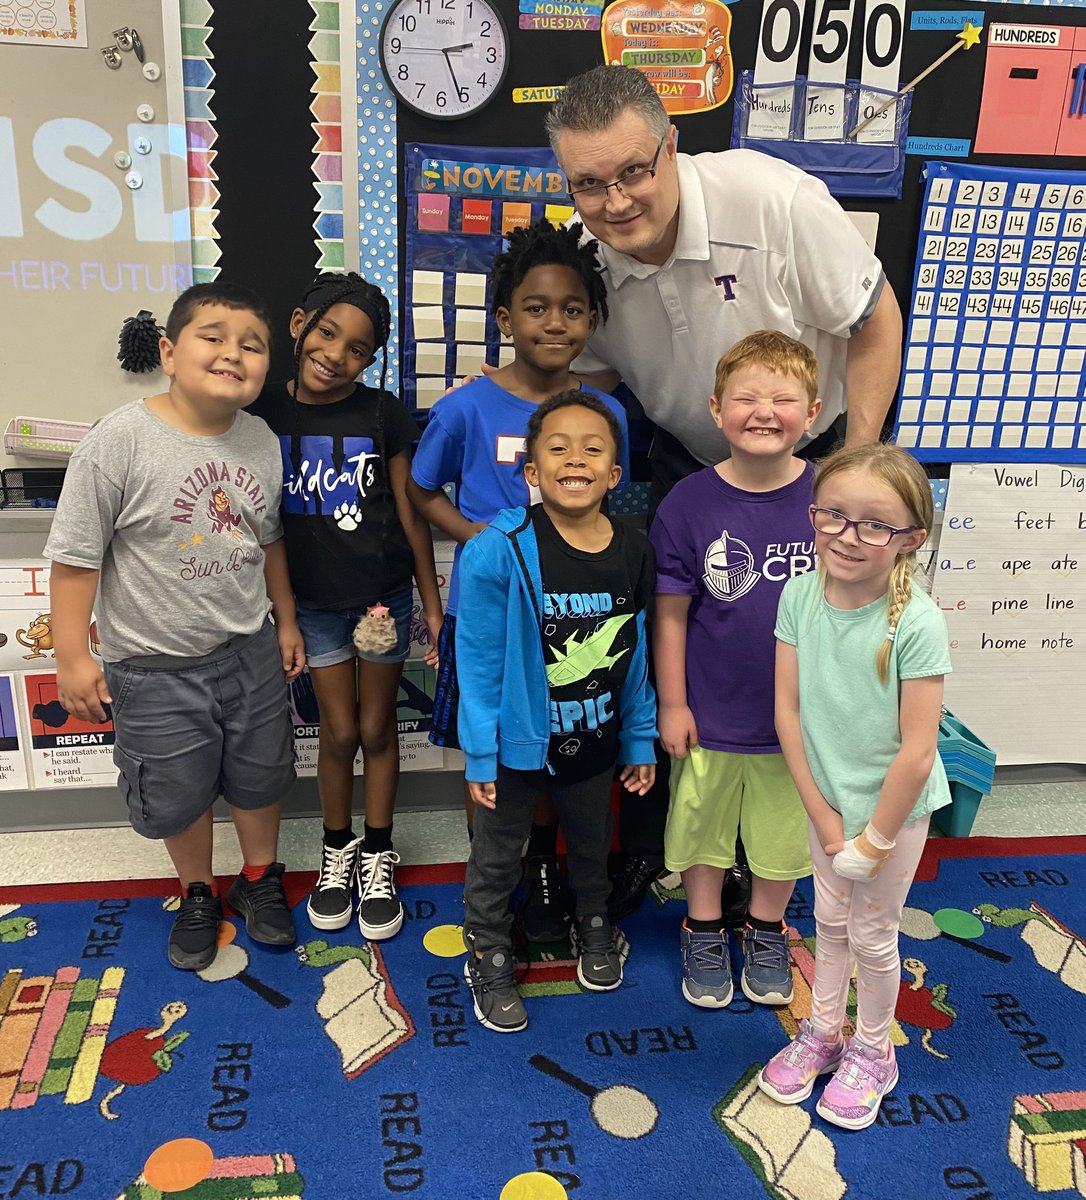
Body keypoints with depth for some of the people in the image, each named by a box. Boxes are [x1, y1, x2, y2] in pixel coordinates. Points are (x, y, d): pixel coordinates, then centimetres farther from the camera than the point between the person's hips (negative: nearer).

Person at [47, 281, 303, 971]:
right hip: (157, 665, -4)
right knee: (179, 794, 15)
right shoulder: (121, 440, -20)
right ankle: (198, 894, 43)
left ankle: (261, 879, 46)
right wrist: (74, 655, -13)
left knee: (261, 776, 19)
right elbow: (76, 555, -14)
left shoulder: (262, 441, -4)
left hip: (251, 650, 4)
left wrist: (286, 621, 15)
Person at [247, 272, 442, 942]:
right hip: (313, 600, 1)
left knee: (377, 728, 11)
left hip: (384, 595, -1)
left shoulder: (382, 414, -10)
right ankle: (338, 849, 34)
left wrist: (433, 602, -2)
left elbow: (410, 511, -4)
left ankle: (378, 856, 30)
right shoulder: (265, 412, -6)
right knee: (339, 730, 10)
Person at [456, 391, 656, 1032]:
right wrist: (480, 755, -13)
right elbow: (478, 660, -16)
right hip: (518, 742, -4)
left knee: (592, 843, 27)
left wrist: (640, 739, 6)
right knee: (499, 855, 16)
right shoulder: (499, 553, -22)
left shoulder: (634, 553, -9)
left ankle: (594, 923, 55)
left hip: (594, 740, 4)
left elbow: (637, 656, 1)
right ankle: (488, 957, 40)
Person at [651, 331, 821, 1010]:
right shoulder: (690, 503, -14)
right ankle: (704, 934, 44)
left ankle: (767, 934, 47)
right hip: (711, 716, -1)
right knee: (703, 833, 19)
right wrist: (672, 702, -4)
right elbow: (671, 611, -7)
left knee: (785, 836, 21)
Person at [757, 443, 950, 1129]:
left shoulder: (916, 621, -27)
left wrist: (874, 840, -14)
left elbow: (917, 751, -22)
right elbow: (788, 710, -9)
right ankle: (822, 1033, 45)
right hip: (827, 796, 4)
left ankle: (872, 1052, 40)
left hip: (895, 807, -4)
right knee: (830, 921, 22)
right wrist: (824, 816, -8)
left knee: (872, 935, 14)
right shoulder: (801, 594, -14)